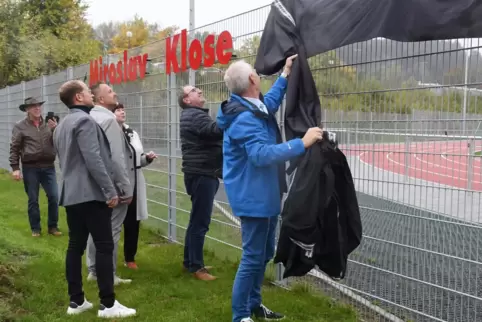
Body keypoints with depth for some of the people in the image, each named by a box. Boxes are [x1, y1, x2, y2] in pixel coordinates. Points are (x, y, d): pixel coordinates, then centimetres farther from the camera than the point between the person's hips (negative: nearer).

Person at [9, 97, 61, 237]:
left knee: (54, 197, 0)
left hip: (48, 166, 2)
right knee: (33, 199, 6)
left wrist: (56, 129, -10)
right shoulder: (20, 127, 1)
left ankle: (53, 226, 15)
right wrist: (15, 168, -6)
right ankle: (35, 228, 19)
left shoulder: (49, 124, 7)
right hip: (30, 168, -2)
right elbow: (14, 149, 0)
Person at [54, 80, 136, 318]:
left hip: (71, 194, 10)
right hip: (91, 194, -10)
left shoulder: (62, 125, 20)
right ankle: (108, 304, -4)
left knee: (75, 246, 9)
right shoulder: (85, 121, -11)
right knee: (104, 246, -6)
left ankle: (76, 301, 14)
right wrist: (110, 190, -19)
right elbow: (93, 159, -20)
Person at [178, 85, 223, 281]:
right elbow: (217, 129, -30)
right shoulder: (195, 116, -14)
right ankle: (196, 266, -1)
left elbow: (211, 134, 15)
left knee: (197, 220, 16)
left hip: (202, 173, 11)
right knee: (200, 221, -7)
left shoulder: (194, 115, 22)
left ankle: (190, 261, 25)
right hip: (201, 174, -11)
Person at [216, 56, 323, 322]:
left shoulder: (253, 109, 7)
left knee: (264, 254, 19)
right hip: (253, 197, -11)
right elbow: (262, 154, -36)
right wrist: (302, 143, -35)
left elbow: (269, 104, 30)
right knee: (253, 257, -3)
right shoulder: (244, 118, -25)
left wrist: (285, 76, 28)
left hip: (264, 195, 11)